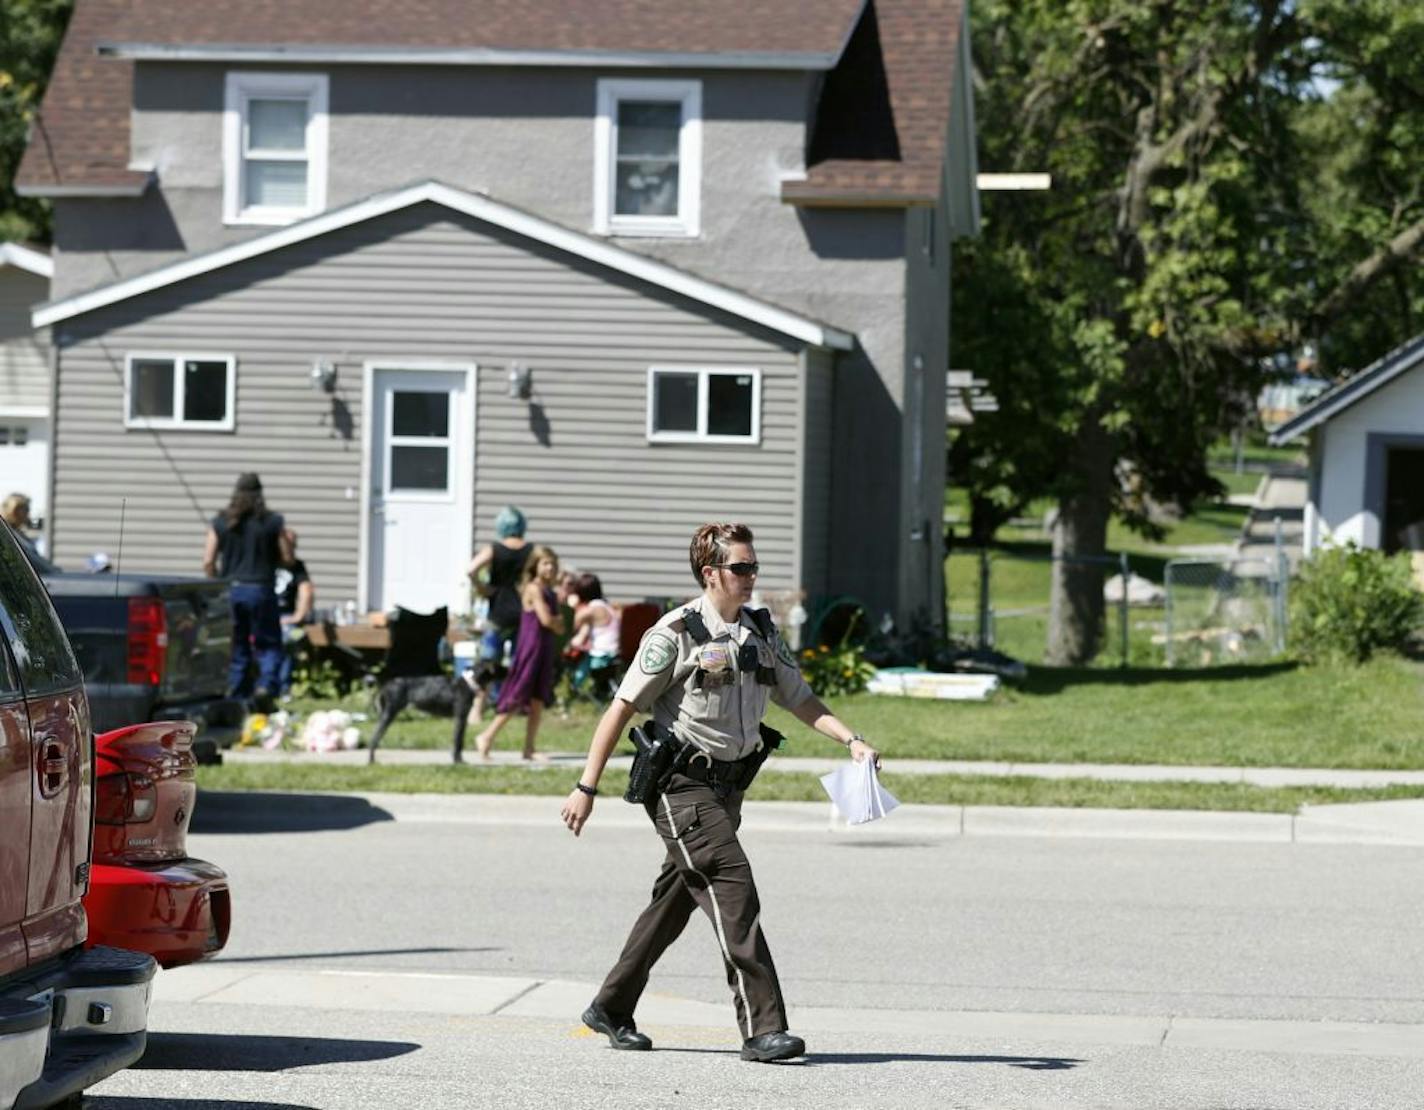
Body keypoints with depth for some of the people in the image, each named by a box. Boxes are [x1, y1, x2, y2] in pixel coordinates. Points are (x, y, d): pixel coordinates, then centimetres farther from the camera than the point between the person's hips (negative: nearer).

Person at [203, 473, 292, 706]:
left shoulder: (220, 522, 1)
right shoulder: (272, 521, -4)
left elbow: (208, 563, 1)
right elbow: (287, 558, 0)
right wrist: (288, 541, 20)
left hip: (231, 591, 2)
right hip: (261, 590, -2)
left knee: (236, 649, 9)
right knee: (269, 645, 6)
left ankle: (238, 700, 10)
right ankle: (266, 685, -17)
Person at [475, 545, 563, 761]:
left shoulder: (549, 592, 14)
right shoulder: (534, 589, -11)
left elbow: (559, 627, 12)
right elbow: (546, 619, -19)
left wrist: (556, 621, -8)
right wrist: (559, 620, 0)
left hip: (545, 650, 8)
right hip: (530, 647, -8)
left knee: (538, 702, 7)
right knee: (517, 697, -8)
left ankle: (529, 749, 10)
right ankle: (487, 737, 0)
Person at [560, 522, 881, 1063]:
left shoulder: (762, 633, 10)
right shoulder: (677, 634, -10)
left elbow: (800, 700, 15)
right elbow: (622, 708, -8)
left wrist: (851, 740, -2)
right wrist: (586, 787, -10)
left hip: (726, 786, 8)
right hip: (680, 784, -8)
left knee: (676, 900, 14)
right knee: (732, 886, -17)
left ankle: (611, 1009, 28)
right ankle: (762, 1027, -20)